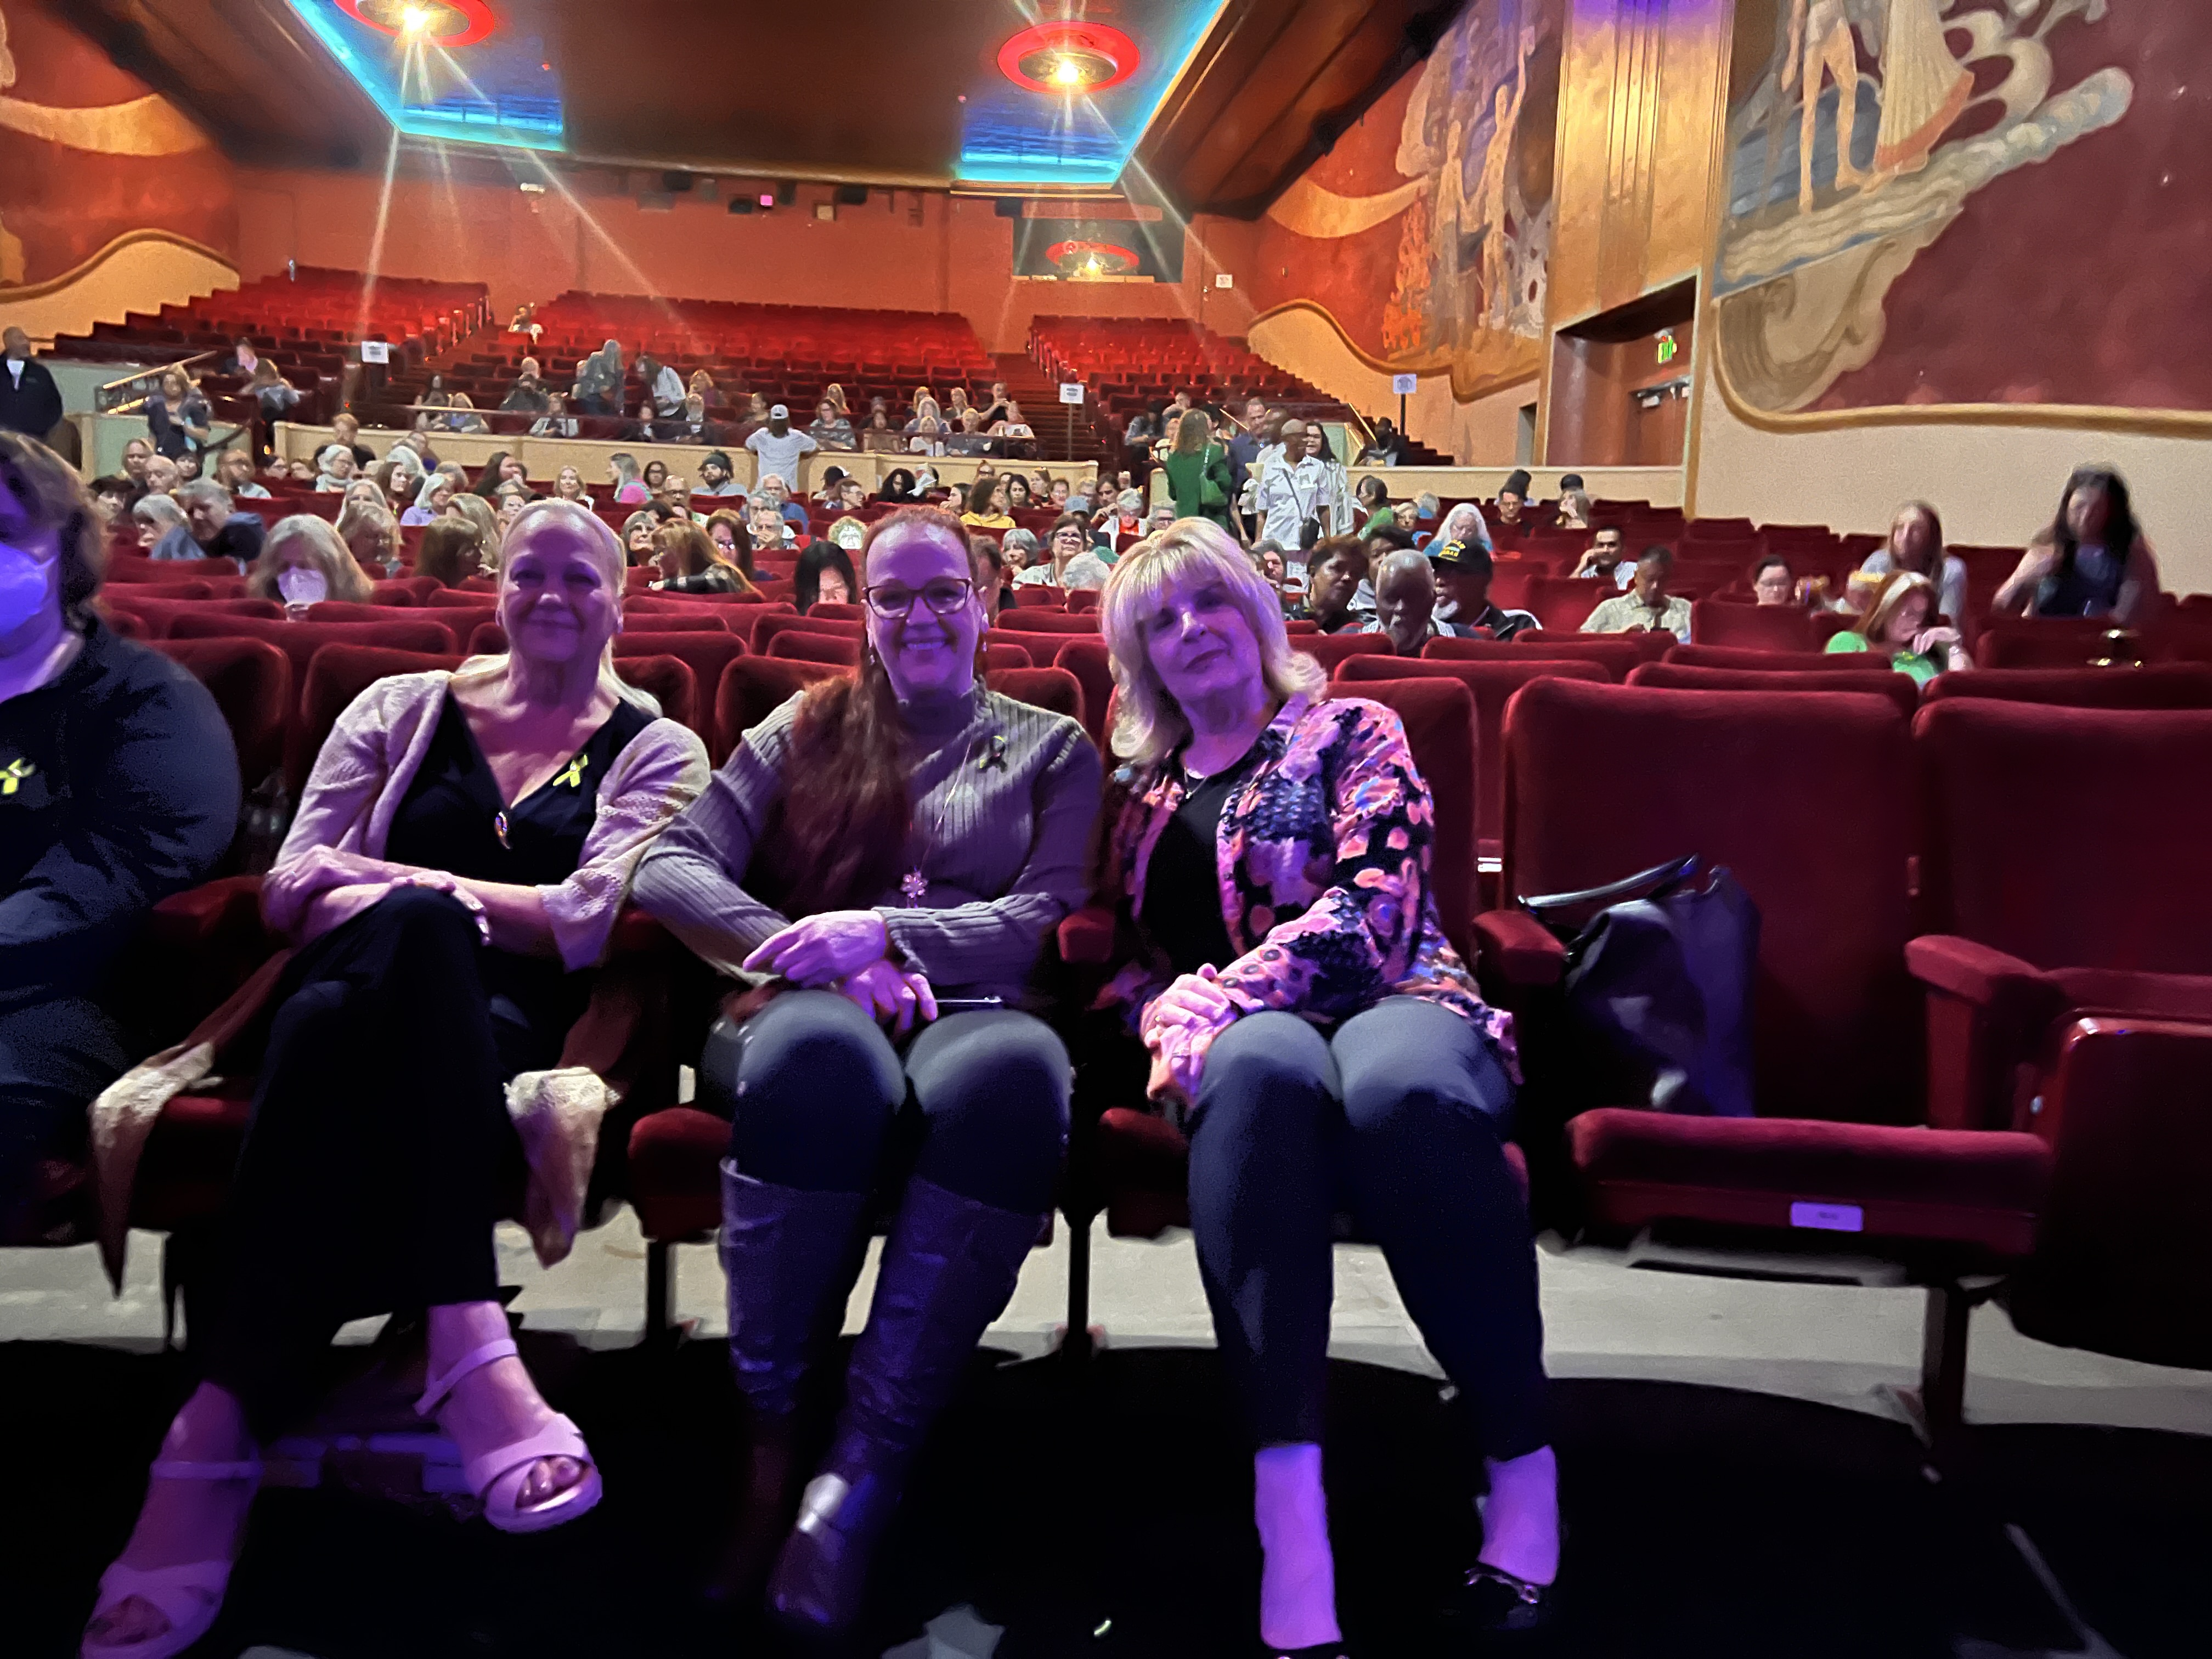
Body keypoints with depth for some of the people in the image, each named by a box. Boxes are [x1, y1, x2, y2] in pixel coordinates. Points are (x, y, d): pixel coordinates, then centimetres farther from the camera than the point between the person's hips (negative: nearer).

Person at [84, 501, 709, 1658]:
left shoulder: (654, 751, 16)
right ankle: (464, 1345, -44)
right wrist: (418, 903, -9)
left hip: (515, 1024, -1)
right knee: (413, 928, -37)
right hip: (352, 994, 1)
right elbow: (289, 891, 14)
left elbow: (589, 921, -1)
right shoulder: (400, 709, 22)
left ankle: (223, 1423, -34)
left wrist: (386, 886, -4)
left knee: (340, 1038, -37)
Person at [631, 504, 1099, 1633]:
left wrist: (889, 932, -12)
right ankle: (769, 1434, -23)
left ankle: (868, 1463, -32)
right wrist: (820, 950, -8)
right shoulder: (808, 727, 21)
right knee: (821, 1050, -39)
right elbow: (670, 865, 9)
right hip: (813, 1007, 0)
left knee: (1013, 1069, -39)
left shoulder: (1051, 748, 20)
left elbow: (1052, 917, 5)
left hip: (975, 1014, 0)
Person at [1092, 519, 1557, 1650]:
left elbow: (1371, 906, -5)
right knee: (1261, 1065, -39)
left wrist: (1219, 996, -14)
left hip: (1391, 1001, -1)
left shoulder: (1351, 733, 12)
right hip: (1245, 1040, 2)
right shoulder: (1145, 790, 25)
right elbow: (1125, 954, 21)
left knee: (1402, 1087, -42)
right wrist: (1168, 1022, -2)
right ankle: (1287, 1503, -46)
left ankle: (1522, 1463, -24)